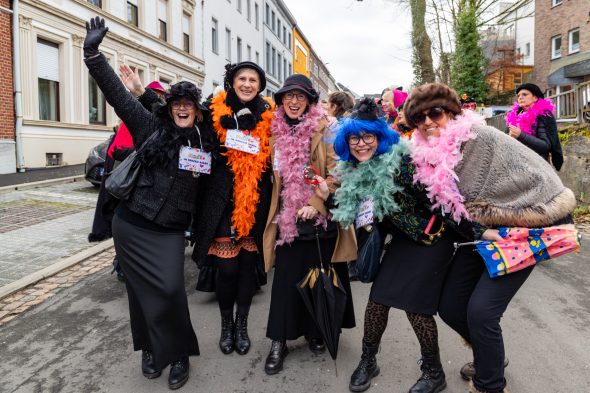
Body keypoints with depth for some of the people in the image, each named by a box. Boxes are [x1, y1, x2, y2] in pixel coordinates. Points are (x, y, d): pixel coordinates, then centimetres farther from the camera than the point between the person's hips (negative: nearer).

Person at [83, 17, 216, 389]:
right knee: (144, 289, 7)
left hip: (170, 231, 1)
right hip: (132, 224, -1)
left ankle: (178, 353, 14)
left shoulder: (207, 142, 4)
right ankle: (150, 348, 29)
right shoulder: (152, 127, -3)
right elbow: (118, 94, -7)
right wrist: (94, 53, -14)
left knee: (170, 289, -8)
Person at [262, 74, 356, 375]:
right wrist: (276, 212, 13)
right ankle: (279, 341, 16)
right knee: (286, 279, 4)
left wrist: (315, 204, -19)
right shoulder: (277, 132, 10)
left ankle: (317, 332, 30)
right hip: (288, 218, 3)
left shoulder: (324, 130, -4)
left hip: (321, 218, -3)